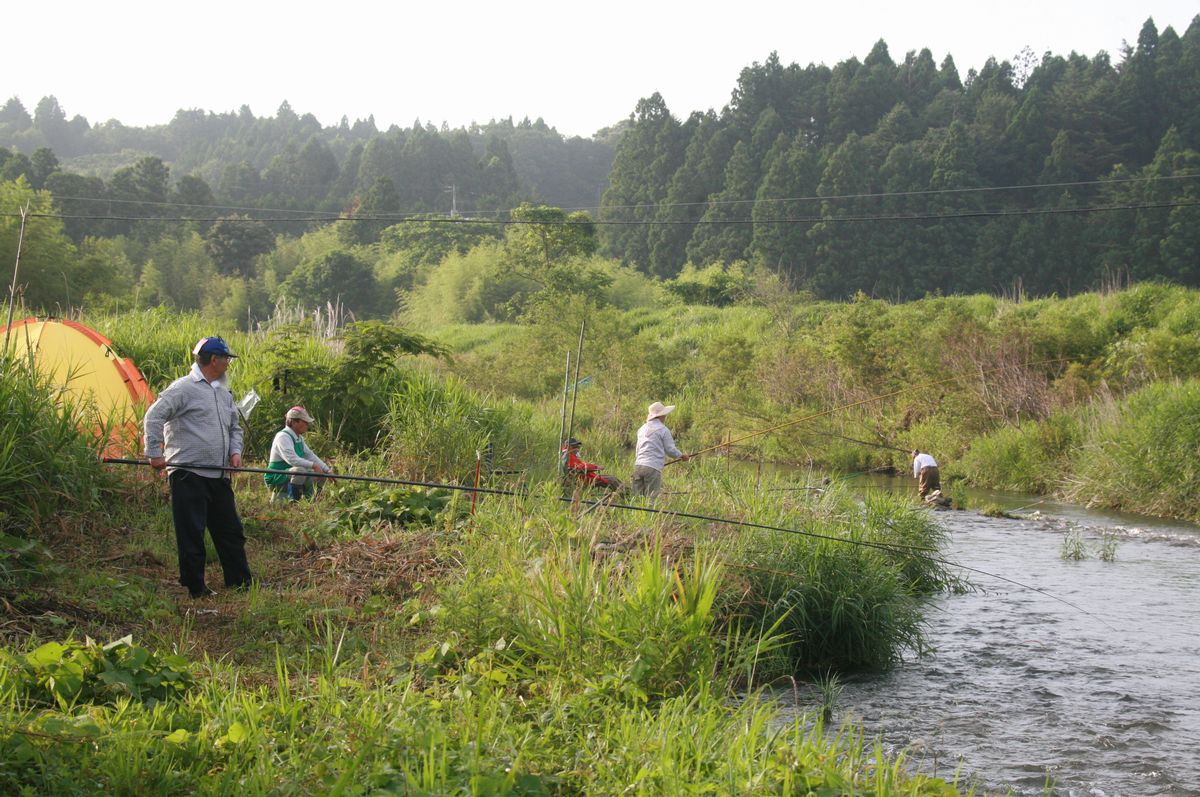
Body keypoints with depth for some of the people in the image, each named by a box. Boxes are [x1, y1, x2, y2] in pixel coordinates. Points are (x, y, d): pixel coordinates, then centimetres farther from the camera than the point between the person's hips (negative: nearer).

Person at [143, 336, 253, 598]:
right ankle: (195, 587, 4)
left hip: (218, 476, 8)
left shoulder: (224, 394, 19)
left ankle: (241, 582, 20)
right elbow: (154, 416, -12)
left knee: (230, 530, 11)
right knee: (191, 534, -3)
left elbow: (235, 427, 29)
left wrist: (235, 451, 10)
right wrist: (155, 454, -15)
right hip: (188, 474, -8)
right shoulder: (183, 388, -7)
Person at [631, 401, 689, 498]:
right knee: (651, 498, -6)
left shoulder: (642, 429, 17)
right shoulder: (663, 430, -4)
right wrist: (681, 456, 18)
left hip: (638, 465, 6)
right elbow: (670, 449, 0)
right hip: (653, 468, -6)